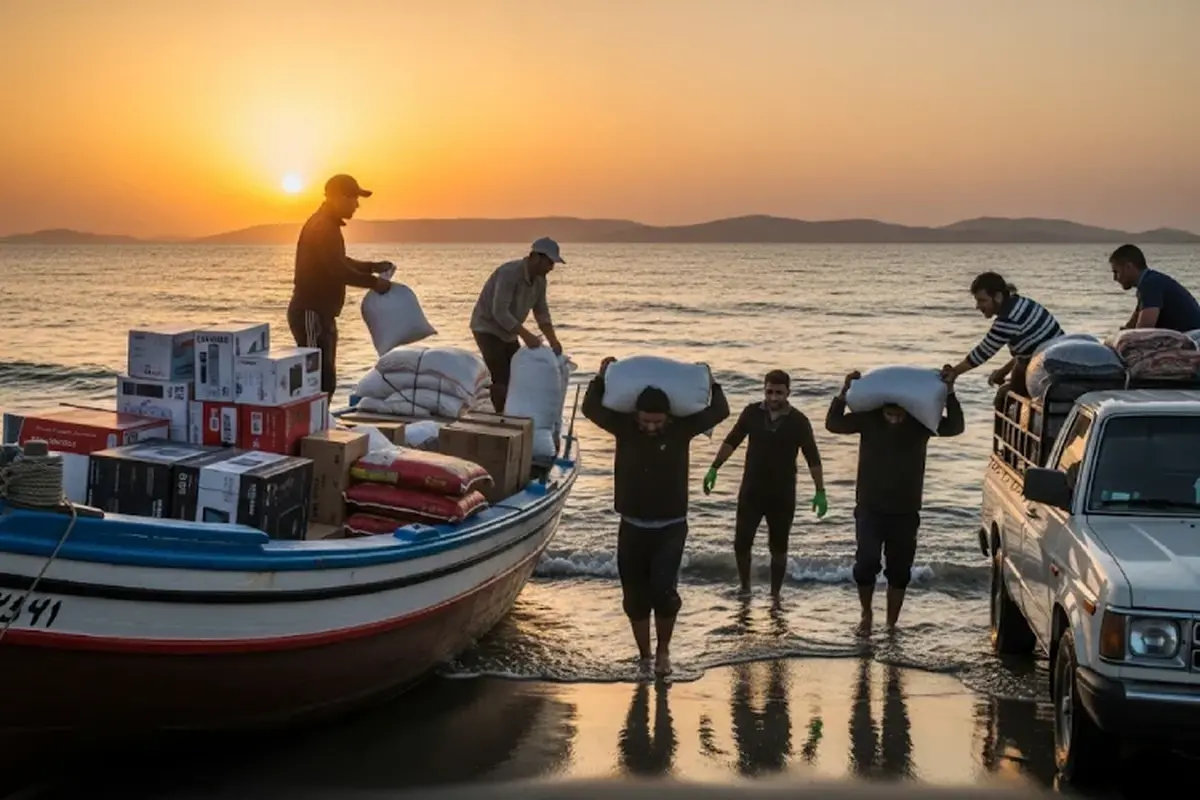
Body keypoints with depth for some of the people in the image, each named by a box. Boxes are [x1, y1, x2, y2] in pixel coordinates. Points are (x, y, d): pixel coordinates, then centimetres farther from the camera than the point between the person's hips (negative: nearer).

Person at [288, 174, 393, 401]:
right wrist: (373, 282, -15)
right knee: (318, 379, -12)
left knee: (324, 378, 13)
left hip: (320, 312, 11)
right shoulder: (321, 227, -16)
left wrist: (373, 267, 14)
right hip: (311, 312, -11)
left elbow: (340, 263, 26)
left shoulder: (328, 225, 17)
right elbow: (337, 270, -23)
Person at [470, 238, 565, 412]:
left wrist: (553, 340, -15)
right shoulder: (509, 273, -29)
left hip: (507, 331, 8)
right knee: (501, 379, -14)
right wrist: (526, 335, -39)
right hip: (487, 328, -8)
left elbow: (541, 312, 0)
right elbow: (500, 312, -34)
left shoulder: (540, 280, -4)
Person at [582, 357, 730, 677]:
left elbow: (720, 411, 0)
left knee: (663, 589, -17)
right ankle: (644, 656, 24)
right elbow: (591, 408, 4)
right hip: (632, 526, 2)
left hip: (671, 527, -2)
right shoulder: (624, 427, -4)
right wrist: (601, 377, -1)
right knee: (635, 597, 7)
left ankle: (663, 650, 6)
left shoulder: (681, 429, -7)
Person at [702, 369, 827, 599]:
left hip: (782, 495, -1)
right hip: (751, 491, 1)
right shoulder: (752, 413, -4)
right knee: (741, 543, 2)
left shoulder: (798, 421, -9)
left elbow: (812, 458, -5)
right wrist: (714, 468, -1)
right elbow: (732, 441, 6)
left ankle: (775, 594, 19)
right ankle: (744, 588, 23)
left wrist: (820, 491, -9)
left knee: (778, 548, 6)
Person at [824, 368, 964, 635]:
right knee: (866, 563, -13)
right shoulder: (868, 418, -8)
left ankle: (891, 624, 20)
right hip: (870, 508, -1)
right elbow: (833, 424, -12)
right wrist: (844, 392, -26)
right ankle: (866, 614, 11)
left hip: (905, 512, 1)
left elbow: (955, 427, -16)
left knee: (899, 571, 7)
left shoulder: (920, 421, -7)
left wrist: (949, 393, -28)